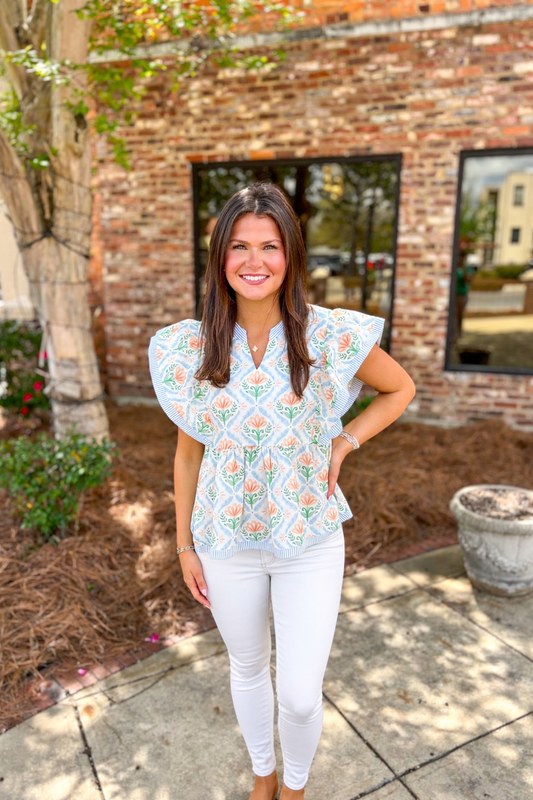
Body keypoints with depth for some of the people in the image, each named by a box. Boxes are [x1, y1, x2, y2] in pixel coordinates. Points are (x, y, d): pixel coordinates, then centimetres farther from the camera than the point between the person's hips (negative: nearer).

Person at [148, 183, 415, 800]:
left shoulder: (330, 335, -13)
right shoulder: (191, 347, -8)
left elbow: (400, 388, 5)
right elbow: (187, 453, 1)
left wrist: (345, 440, -8)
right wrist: (185, 545, 6)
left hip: (310, 541, -1)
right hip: (227, 541, 2)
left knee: (300, 694, 8)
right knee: (248, 668, 23)